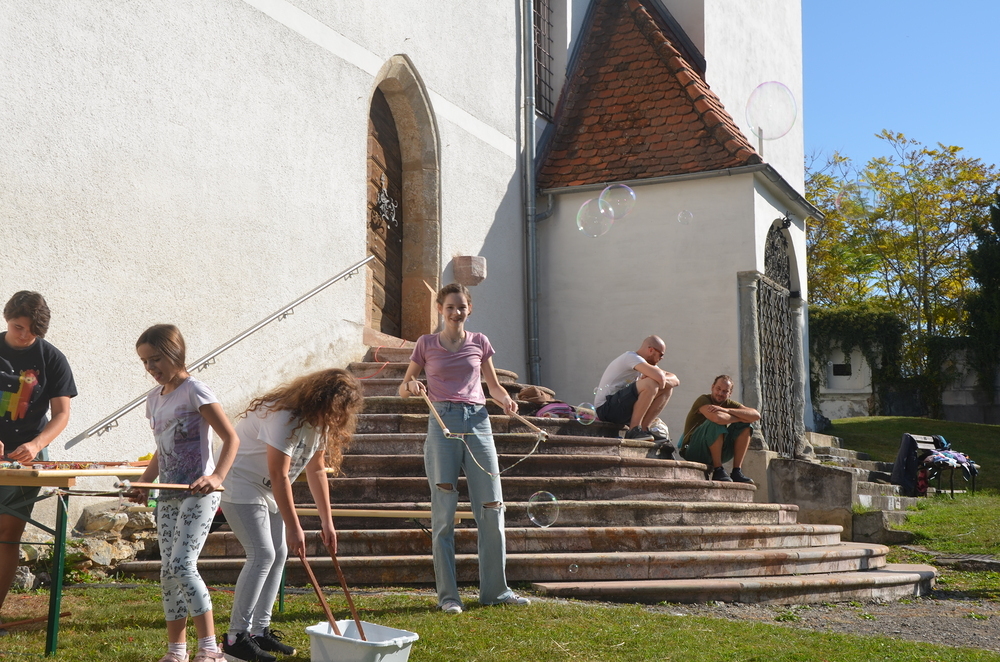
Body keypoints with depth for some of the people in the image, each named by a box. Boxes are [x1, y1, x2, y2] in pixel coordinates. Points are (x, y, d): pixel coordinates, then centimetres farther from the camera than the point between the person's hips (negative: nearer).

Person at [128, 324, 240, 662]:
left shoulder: (194, 390, -10)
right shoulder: (154, 398, 12)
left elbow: (231, 438, -14)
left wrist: (216, 477, -28)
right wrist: (143, 484, 9)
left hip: (198, 493, -8)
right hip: (168, 495, 8)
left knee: (182, 565, -16)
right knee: (168, 572, 7)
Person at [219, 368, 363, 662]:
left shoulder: (320, 422, 0)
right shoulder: (285, 417, -29)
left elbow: (317, 470, 7)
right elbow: (279, 476, -28)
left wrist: (326, 521, 5)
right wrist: (294, 528, -25)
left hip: (266, 489, 10)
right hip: (240, 483, -9)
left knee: (278, 553, 5)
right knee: (262, 555, -16)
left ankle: (259, 631, 13)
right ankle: (236, 638, -12)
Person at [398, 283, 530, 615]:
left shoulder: (479, 343, 12)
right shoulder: (426, 344, 8)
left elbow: (493, 385, 21)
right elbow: (403, 388, 12)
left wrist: (505, 399, -1)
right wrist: (411, 386, -12)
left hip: (477, 422, 2)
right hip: (442, 422, -2)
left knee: (491, 507, 0)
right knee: (444, 512, -2)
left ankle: (495, 590, 12)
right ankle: (447, 595, 6)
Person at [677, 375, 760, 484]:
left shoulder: (729, 404, 7)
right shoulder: (703, 400, -10)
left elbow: (756, 416, -11)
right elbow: (717, 417, -33)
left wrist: (726, 410, -22)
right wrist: (741, 418, -16)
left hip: (718, 452, 6)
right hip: (694, 452, -6)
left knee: (744, 426, -5)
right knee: (716, 422, -29)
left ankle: (737, 471, -13)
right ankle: (718, 470, -25)